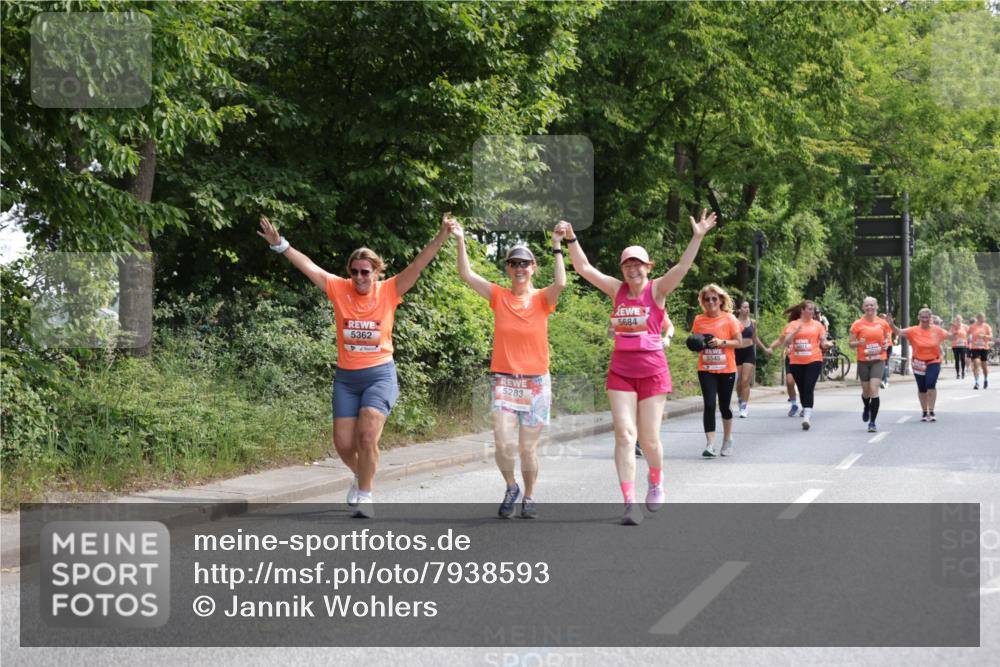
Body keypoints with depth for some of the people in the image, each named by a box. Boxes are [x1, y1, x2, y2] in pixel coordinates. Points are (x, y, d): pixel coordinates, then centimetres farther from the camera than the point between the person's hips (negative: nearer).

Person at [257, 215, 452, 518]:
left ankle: (365, 496, -4)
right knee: (343, 444, 4)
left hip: (380, 374, -3)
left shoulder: (389, 291, -4)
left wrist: (442, 236, -20)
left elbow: (418, 264, -10)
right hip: (346, 377, 3)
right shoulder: (339, 289, 0)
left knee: (368, 435, -18)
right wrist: (279, 244, -8)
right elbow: (308, 266, -1)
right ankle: (362, 475, 36)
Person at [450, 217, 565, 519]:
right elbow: (466, 274, -7)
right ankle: (510, 487, 13)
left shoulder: (542, 299, -1)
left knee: (527, 448, 3)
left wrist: (557, 247, -26)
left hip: (536, 383, -1)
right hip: (504, 381, 1)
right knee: (503, 444, -14)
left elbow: (560, 283, -22)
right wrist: (460, 241, -17)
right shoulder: (498, 296, 2)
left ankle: (529, 497, 25)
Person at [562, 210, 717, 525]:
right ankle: (630, 503, -11)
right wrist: (571, 239, 0)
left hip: (652, 370, -2)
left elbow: (681, 267, -17)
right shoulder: (617, 289, 5)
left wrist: (697, 238, -28)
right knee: (624, 435, -9)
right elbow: (584, 268, 7)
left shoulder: (657, 289, -3)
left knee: (649, 438, 4)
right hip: (621, 370, 2)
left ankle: (656, 484, 35)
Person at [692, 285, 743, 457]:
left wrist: (721, 342, -18)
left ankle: (727, 440, 30)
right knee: (709, 405, -11)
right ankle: (710, 444, -13)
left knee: (724, 406, 9)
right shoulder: (699, 320, 3)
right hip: (706, 370, 1)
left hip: (726, 370, -1)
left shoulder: (729, 319, -4)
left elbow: (739, 342, -3)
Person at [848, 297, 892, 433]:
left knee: (874, 390, -14)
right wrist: (858, 343, -20)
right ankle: (867, 408, 47)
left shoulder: (883, 323, 2)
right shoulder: (858, 324, -3)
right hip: (863, 361, 1)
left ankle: (872, 422, -8)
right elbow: (850, 343, 1)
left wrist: (887, 344, -5)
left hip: (878, 361, -1)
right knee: (866, 391, 11)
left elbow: (887, 338, 18)